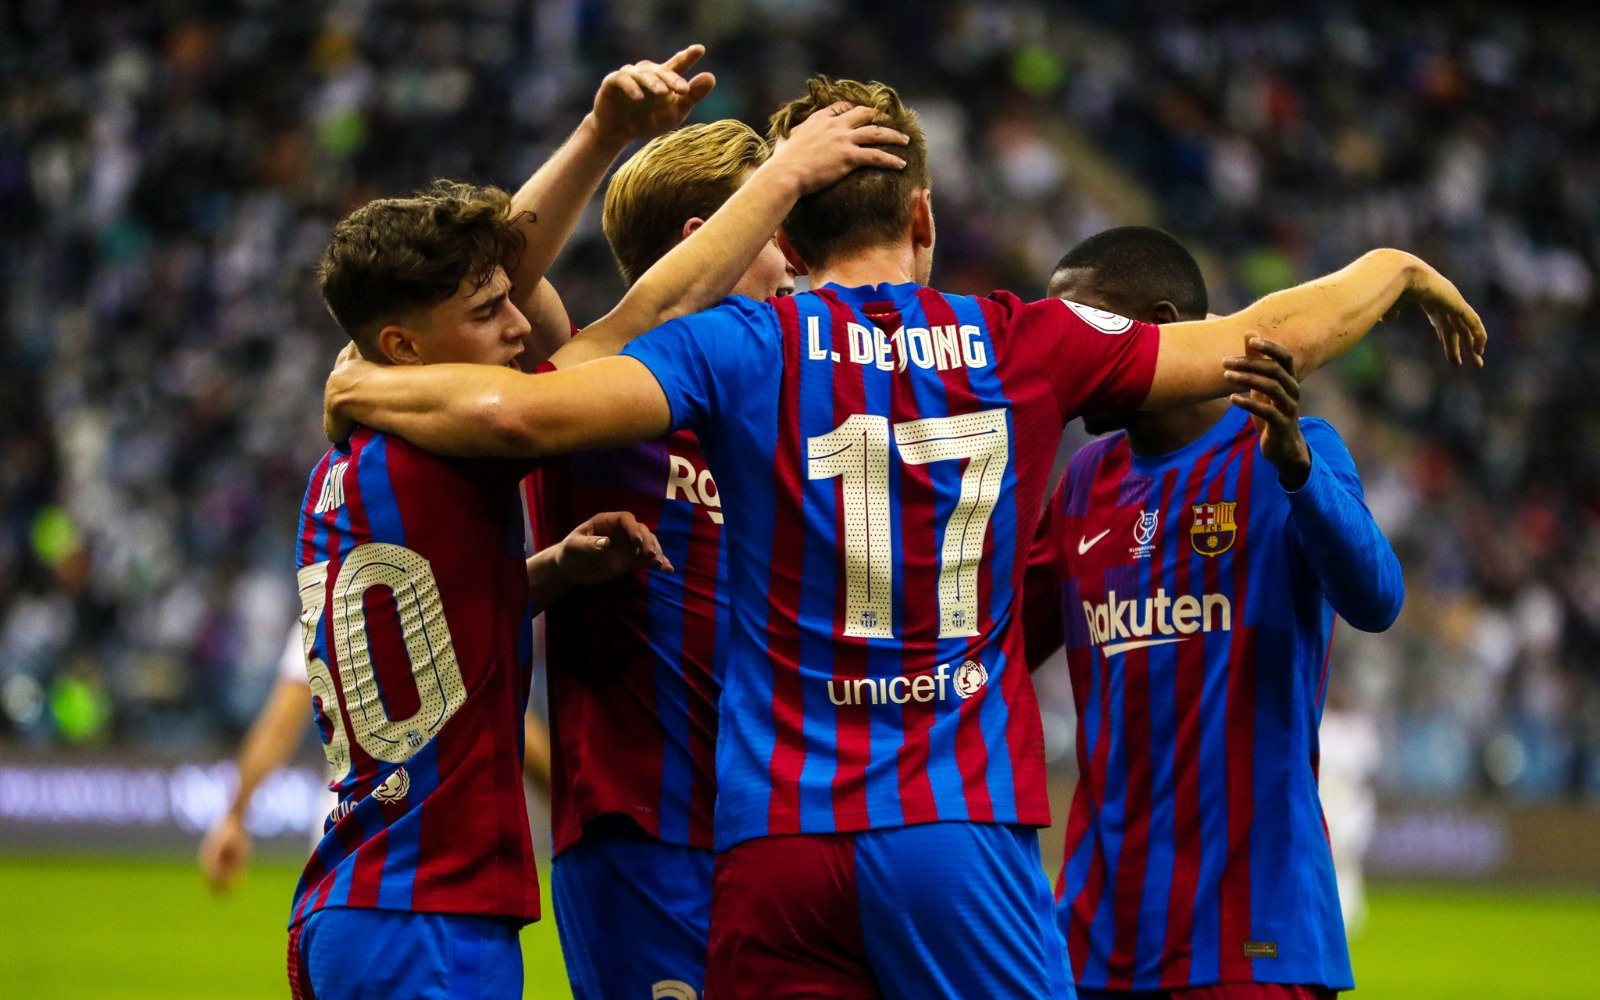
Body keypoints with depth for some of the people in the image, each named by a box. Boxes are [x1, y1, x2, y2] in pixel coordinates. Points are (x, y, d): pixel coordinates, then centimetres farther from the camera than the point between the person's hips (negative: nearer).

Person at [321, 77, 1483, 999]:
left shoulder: (748, 349, 2)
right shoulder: (1024, 344, 7)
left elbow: (524, 411, -13)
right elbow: (1267, 337, 18)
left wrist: (365, 391, 7)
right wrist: (1395, 268, 38)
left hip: (776, 842, 0)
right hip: (961, 831, 0)